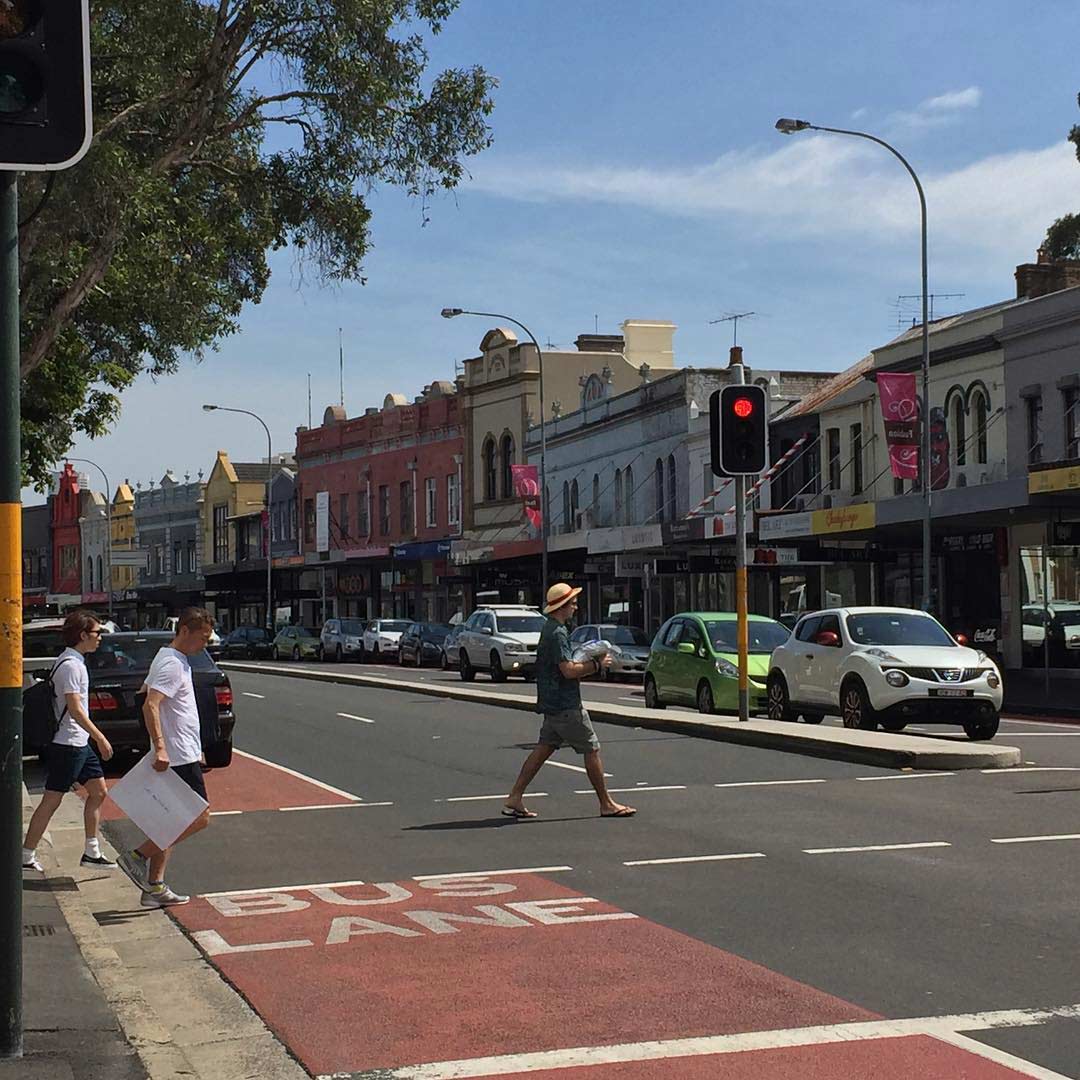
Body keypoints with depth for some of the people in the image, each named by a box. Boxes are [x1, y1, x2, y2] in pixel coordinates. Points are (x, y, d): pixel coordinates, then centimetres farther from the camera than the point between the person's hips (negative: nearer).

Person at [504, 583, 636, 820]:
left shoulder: (550, 629, 15)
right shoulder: (558, 633, -18)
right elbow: (568, 670, -24)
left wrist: (586, 665, 12)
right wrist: (597, 665, -13)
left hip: (552, 704, 10)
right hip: (566, 706, -10)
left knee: (544, 748, 10)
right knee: (592, 749, -1)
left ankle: (514, 798, 7)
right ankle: (606, 804, 5)